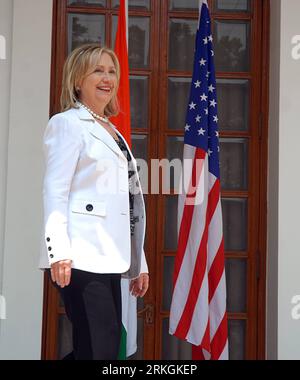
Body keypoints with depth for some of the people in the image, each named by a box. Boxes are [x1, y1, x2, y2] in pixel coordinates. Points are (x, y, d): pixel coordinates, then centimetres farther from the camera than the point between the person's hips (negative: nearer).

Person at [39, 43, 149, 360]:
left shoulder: (113, 132, 22)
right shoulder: (67, 123, 0)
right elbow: (54, 190, -10)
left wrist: (139, 263, 19)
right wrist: (59, 251, -21)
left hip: (107, 259, 8)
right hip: (81, 257, -8)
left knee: (91, 349, 9)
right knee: (101, 350, -11)